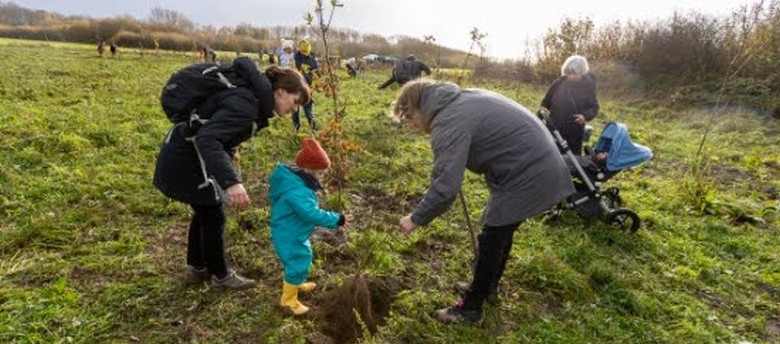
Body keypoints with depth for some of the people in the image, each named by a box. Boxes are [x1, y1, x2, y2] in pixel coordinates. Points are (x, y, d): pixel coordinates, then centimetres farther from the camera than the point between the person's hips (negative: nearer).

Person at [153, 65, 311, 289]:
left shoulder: (255, 101, 3)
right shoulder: (245, 105, -28)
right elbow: (207, 138, -39)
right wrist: (231, 181, -47)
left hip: (185, 153, 10)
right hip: (185, 159, -10)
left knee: (205, 211, 20)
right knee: (213, 216, 3)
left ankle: (196, 268, 37)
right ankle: (221, 276, 21)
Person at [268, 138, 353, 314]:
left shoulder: (296, 180, -1)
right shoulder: (296, 191, -34)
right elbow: (312, 214, -36)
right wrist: (337, 220, -31)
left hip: (296, 233, 10)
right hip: (289, 237, -10)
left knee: (302, 260, 27)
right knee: (297, 265, 2)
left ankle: (297, 283, 51)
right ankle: (289, 299, 21)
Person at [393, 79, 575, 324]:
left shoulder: (449, 122, -21)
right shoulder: (461, 99, 10)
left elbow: (446, 187, -29)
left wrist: (416, 219, -14)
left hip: (527, 175, -10)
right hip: (541, 164, 10)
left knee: (491, 241, 3)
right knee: (500, 231, 23)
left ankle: (470, 309, 20)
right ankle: (488, 284, 43)